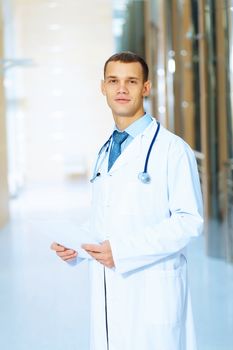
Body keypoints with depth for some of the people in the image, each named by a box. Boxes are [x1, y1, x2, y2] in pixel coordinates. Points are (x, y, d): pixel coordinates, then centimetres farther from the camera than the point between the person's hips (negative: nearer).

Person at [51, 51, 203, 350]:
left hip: (153, 290, -6)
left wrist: (122, 249, -18)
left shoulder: (172, 149, -8)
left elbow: (190, 221, -14)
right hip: (107, 295, 6)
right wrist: (77, 250, 5)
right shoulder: (104, 153, 16)